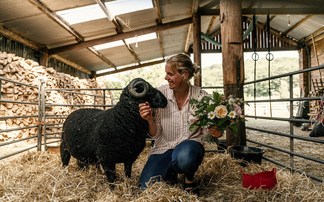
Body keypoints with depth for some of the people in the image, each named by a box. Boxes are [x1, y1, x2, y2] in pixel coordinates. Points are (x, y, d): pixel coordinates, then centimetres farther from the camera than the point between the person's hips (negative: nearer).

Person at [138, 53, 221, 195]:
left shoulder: (201, 97, -8)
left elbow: (207, 131, -1)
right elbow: (155, 134, -5)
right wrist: (149, 120, -26)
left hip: (190, 144, -2)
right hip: (164, 148, 2)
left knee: (183, 157, -37)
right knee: (147, 186, -16)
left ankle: (189, 178, 0)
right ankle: (171, 172, 18)